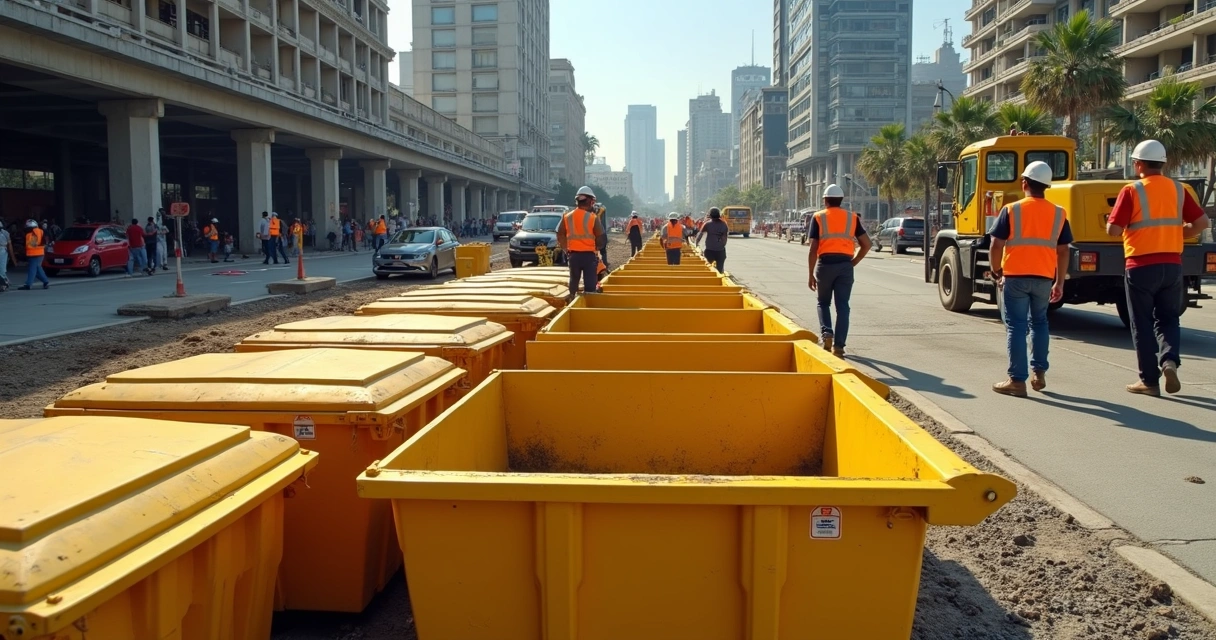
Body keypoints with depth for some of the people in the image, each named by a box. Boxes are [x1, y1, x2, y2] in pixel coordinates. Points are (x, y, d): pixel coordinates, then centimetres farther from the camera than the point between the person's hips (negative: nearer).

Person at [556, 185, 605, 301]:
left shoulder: (567, 217, 1)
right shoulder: (592, 217, -10)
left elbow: (560, 235, 5)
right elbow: (599, 237, -7)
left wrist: (566, 250, 15)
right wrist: (596, 248, 12)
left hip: (573, 255, 4)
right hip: (589, 255, -4)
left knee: (574, 281, 15)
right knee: (589, 283, 1)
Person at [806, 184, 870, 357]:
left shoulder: (818, 217, 5)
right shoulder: (852, 217, 11)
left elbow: (813, 248, -1)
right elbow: (866, 244, 6)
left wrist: (811, 274, 3)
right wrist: (854, 262, 15)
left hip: (825, 264, -1)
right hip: (845, 265, 1)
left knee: (823, 303, 17)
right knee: (842, 306, 6)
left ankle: (826, 333, -4)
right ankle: (838, 345, 1)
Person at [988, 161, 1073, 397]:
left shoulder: (1011, 210, -5)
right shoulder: (1058, 213, 5)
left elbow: (996, 247, -8)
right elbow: (1063, 251, 6)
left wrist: (997, 272, 6)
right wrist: (1059, 283, 13)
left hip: (1015, 276, -3)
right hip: (1044, 278, 3)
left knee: (1016, 326, 1)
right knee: (1039, 322, 21)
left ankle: (1017, 380, 0)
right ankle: (1039, 373, 22)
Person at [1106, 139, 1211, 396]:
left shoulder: (1132, 191, -9)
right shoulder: (1177, 189, 5)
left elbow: (1113, 230, -14)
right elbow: (1201, 223, 4)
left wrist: (1119, 225, 8)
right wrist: (1177, 236, 18)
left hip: (1141, 266, -4)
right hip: (1172, 265, 4)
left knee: (1142, 323, 7)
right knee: (1167, 318, 17)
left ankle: (1149, 380, 10)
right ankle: (1170, 360, -7)